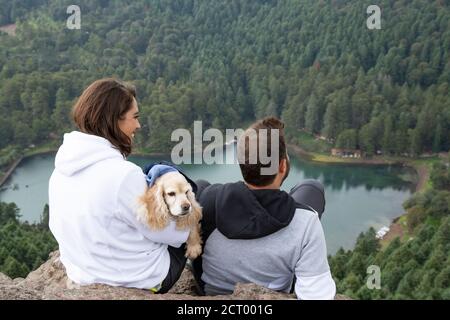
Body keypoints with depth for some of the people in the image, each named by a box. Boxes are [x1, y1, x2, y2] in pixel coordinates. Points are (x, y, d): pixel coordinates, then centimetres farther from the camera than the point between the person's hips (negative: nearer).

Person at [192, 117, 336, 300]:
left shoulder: (207, 198, -31)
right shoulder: (305, 221, -36)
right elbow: (317, 294, -31)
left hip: (210, 289, 1)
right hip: (274, 293, 0)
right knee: (312, 188, 6)